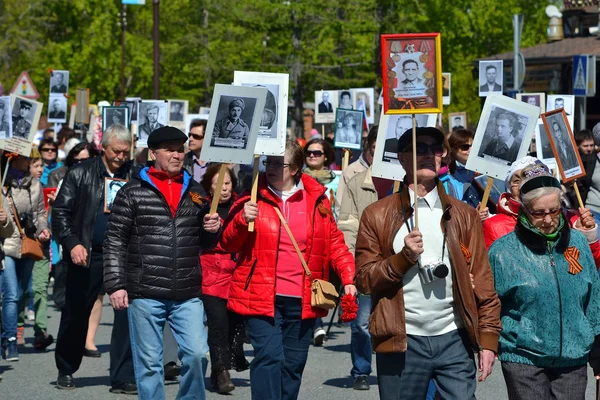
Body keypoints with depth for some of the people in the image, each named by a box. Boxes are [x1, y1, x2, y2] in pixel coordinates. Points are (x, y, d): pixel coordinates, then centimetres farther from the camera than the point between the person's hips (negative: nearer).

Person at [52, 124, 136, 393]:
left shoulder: (135, 176, 5)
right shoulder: (80, 173, 3)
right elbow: (60, 212, 1)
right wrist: (72, 244, -10)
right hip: (87, 255, 0)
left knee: (127, 315, -7)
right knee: (75, 316, 9)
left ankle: (123, 378, -2)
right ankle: (66, 371, 28)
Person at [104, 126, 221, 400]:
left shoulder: (194, 191, 13)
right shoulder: (132, 192, 1)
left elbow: (204, 244, 22)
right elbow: (115, 242, -1)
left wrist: (213, 230, -1)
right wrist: (115, 285, -9)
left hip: (188, 295, 3)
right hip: (145, 294, -3)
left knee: (196, 354, -6)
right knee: (149, 363, 3)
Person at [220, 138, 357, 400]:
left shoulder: (316, 200, 6)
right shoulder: (254, 196, 2)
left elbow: (334, 242, 11)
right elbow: (228, 244, 3)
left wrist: (348, 277, -2)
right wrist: (242, 220, -17)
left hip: (301, 301, 3)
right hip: (262, 298, -3)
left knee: (293, 364, 12)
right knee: (269, 357, -16)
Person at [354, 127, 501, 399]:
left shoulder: (464, 215, 10)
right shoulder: (377, 216, 4)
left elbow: (482, 282, 7)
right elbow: (364, 280, 0)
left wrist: (488, 338, 0)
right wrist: (403, 257, -14)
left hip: (454, 339, 1)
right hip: (401, 343, -1)